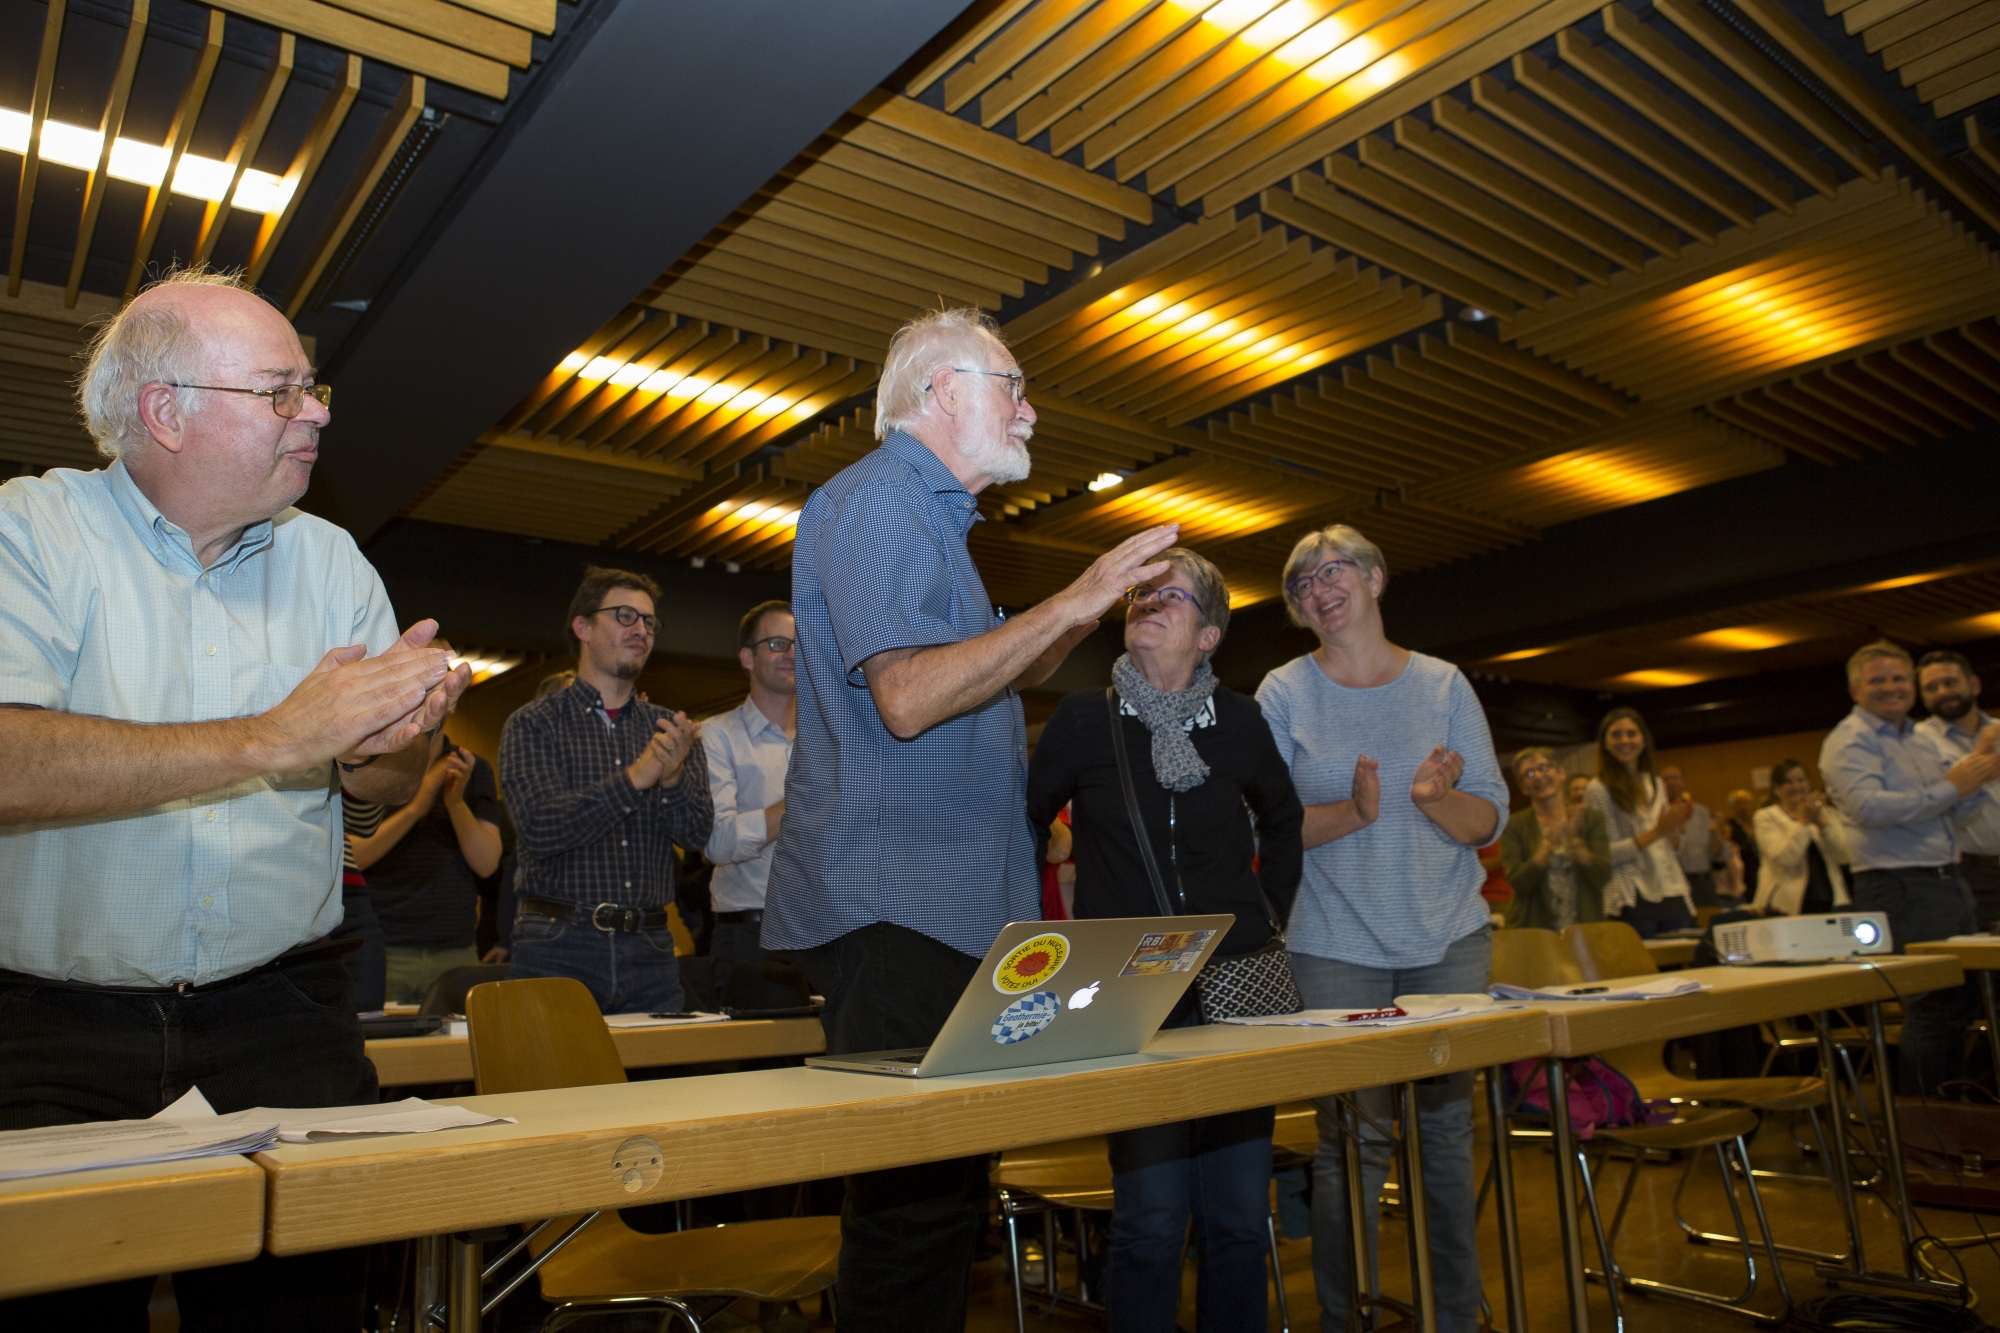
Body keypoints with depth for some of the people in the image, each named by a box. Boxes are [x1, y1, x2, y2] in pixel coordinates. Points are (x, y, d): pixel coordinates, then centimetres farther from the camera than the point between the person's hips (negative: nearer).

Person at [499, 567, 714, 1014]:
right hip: (558, 948, -3)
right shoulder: (533, 724, 1)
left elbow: (697, 833, 0)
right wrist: (635, 777, -22)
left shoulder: (670, 729, 11)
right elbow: (539, 827, -13)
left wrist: (672, 776, -20)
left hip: (650, 949, 3)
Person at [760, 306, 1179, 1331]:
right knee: (918, 1198, -7)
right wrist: (1068, 604, -18)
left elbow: (998, 676, 29)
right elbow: (908, 697, -22)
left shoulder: (926, 515, 24)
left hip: (943, 909, 10)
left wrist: (1100, 602, 20)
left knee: (938, 1193, 14)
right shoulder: (876, 501, -10)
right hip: (893, 910, -10)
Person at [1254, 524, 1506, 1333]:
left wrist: (1437, 802, -18)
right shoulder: (1284, 694, 0)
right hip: (1336, 949, -2)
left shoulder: (1444, 685, 5)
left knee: (1451, 1131, 9)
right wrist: (1353, 812, -22)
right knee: (1352, 1144, -2)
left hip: (1450, 940, 2)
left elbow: (1490, 818, 3)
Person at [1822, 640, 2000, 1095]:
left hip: (1950, 882, 9)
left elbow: (1955, 808, 24)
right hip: (1903, 890, -9)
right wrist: (1949, 788, -17)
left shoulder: (1920, 741, 20)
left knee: (1961, 1001, 12)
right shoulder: (1849, 741, -8)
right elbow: (1868, 807, -24)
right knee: (1935, 1004, -7)